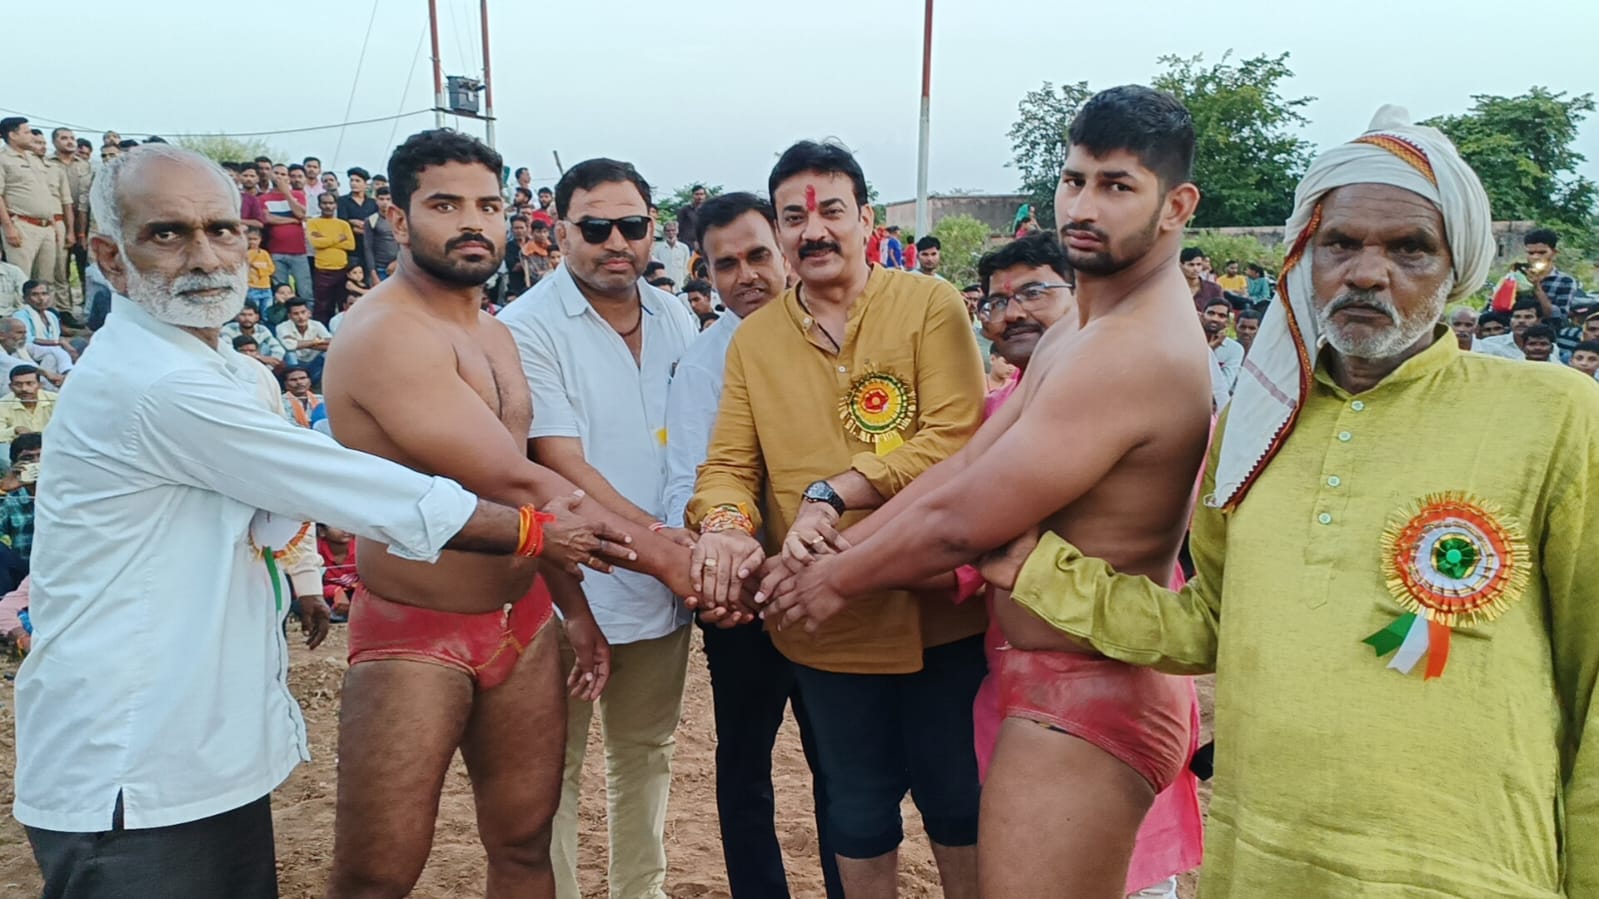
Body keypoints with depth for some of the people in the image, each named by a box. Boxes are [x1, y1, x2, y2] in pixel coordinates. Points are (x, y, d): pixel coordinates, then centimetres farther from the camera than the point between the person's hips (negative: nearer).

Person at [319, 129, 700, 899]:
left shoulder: (495, 333, 10)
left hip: (524, 622, 8)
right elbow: (515, 483, -24)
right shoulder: (383, 334, -19)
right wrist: (658, 554, -19)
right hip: (414, 636, -7)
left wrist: (572, 606, 14)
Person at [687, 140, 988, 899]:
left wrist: (833, 493, -24)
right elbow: (728, 464, 2)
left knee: (956, 796, 17)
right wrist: (724, 523, -21)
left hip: (937, 606, -2)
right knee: (859, 810, 19)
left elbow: (954, 442, -16)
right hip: (826, 623, 2)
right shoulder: (752, 338, 5)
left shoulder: (931, 305, -5)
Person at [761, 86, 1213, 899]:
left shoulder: (1134, 352, -23)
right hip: (1069, 684, 10)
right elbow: (961, 469, 6)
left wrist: (842, 579, -6)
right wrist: (833, 548, -1)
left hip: (1081, 697, -10)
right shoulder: (1071, 340, 12)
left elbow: (961, 520, -21)